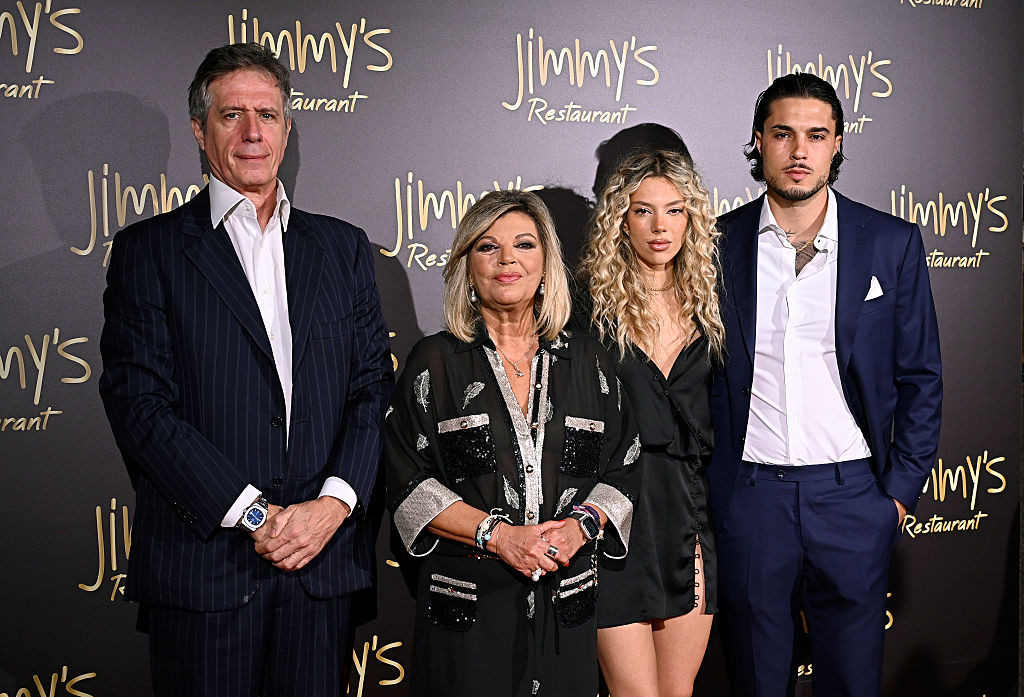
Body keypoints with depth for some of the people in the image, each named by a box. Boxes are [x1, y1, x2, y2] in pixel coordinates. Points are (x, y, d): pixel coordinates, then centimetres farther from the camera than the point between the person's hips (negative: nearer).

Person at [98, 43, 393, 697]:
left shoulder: (344, 247, 11)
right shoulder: (149, 249, 2)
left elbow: (374, 386, 5)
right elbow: (138, 403, -7)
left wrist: (334, 502, -9)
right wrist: (253, 513, -13)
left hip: (324, 560, 3)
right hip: (203, 564, -2)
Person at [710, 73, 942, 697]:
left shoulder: (893, 243, 1)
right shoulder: (718, 244, 0)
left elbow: (920, 377, 5)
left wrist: (901, 488, 0)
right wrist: (703, 494, 2)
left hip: (852, 496, 0)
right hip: (747, 497, 0)